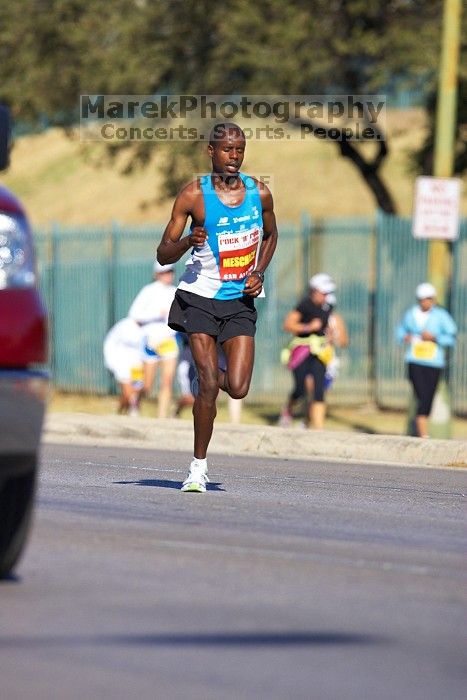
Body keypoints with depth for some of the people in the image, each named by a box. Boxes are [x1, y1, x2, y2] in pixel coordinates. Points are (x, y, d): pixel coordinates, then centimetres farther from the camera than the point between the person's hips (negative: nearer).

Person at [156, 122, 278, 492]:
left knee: (238, 388, -9)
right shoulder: (194, 195, -7)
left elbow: (270, 235, 21)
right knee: (208, 385, -12)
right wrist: (188, 241, -26)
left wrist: (259, 272, 4)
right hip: (200, 298, -3)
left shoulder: (260, 193, 1)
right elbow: (163, 255, -5)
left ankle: (213, 375, 28)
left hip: (240, 301, 3)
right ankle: (199, 465, 3)